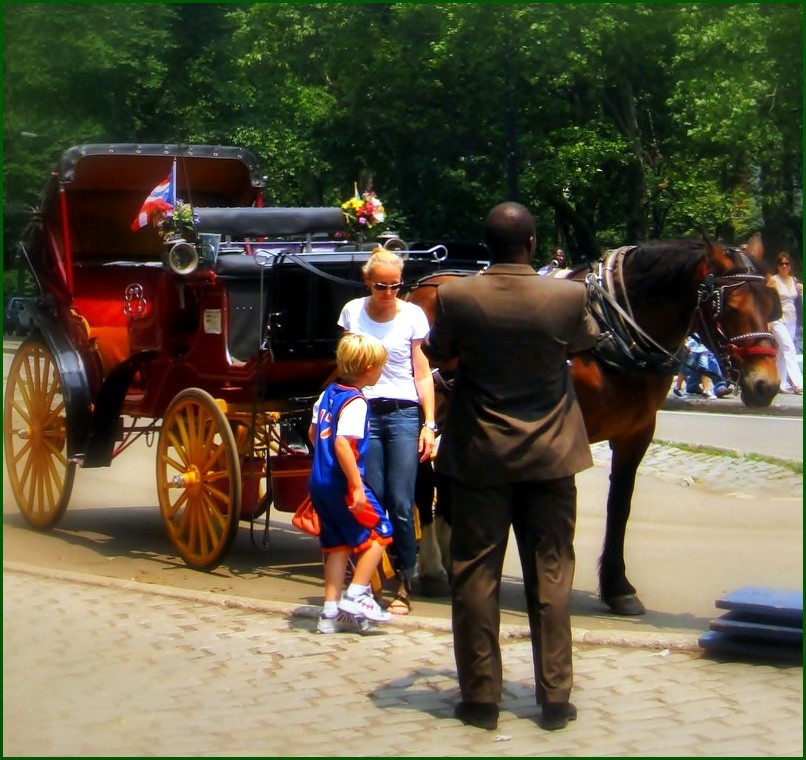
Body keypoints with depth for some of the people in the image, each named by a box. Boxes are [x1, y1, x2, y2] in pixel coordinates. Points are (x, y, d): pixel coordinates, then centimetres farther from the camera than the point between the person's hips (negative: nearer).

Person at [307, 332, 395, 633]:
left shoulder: (329, 393, 10)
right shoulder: (355, 402, -17)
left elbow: (313, 433, 19)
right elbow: (342, 443, -26)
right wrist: (356, 486, -25)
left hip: (319, 481, 9)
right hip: (342, 483, -9)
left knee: (338, 543, 13)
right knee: (379, 532, 4)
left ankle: (331, 611, 14)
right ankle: (355, 596, 1)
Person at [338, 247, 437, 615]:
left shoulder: (413, 315, 0)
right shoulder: (353, 312, 4)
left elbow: (422, 373, 1)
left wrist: (429, 424, -5)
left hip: (404, 414, -1)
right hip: (365, 413, 1)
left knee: (401, 504, -4)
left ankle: (404, 585, 6)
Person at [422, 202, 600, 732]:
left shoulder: (456, 297, -11)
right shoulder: (568, 296, -11)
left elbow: (437, 354, 6)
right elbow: (587, 341, 11)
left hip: (478, 457, -1)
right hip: (550, 456, 1)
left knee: (475, 575, 8)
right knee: (550, 575, 9)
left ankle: (481, 697, 11)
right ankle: (555, 698, 13)